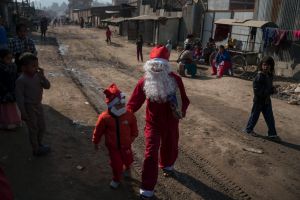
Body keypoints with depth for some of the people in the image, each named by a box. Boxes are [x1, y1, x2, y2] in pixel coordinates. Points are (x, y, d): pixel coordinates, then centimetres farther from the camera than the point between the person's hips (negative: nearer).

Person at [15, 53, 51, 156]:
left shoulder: (37, 76, -1)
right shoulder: (21, 80, -20)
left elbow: (47, 86, -3)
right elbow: (19, 98, -19)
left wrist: (42, 76, -17)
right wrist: (23, 113, -18)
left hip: (38, 105, 7)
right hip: (29, 108, -7)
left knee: (42, 127, 19)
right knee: (33, 129, 6)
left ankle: (39, 144, 41)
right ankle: (36, 150, 23)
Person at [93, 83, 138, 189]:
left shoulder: (130, 116, -17)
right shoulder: (105, 117, -21)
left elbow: (134, 130, 1)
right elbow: (98, 130, -7)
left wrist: (132, 138, 8)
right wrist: (96, 142, 4)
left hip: (126, 145, 2)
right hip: (113, 146, -2)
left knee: (128, 159, 21)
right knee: (116, 164, 5)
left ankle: (127, 168, 58)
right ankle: (116, 179, 33)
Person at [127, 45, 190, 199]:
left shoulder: (175, 80, -14)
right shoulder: (144, 82, -14)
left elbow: (184, 99, -9)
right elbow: (135, 102, -13)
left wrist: (181, 110, -29)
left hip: (171, 122, 2)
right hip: (153, 123, -2)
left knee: (170, 146, 25)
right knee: (151, 154, -3)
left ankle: (167, 165, 60)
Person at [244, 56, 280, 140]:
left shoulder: (270, 75, 2)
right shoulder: (259, 77, -23)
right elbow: (257, 91, -27)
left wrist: (272, 89, -8)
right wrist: (271, 91, -24)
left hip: (267, 100, 7)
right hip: (258, 101, -7)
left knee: (270, 117, 9)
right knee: (254, 116, 10)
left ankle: (272, 133, 20)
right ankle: (248, 129, 30)